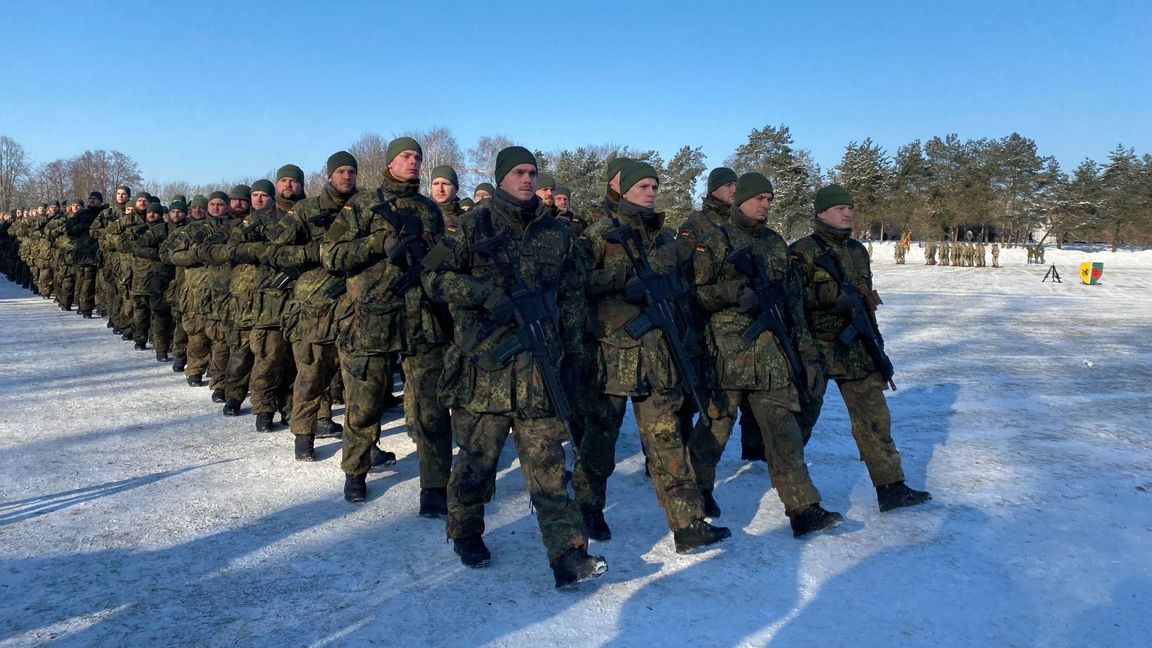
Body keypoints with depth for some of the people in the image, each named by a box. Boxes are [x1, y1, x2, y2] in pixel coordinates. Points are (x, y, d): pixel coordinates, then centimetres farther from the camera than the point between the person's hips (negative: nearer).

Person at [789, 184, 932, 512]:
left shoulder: (857, 250, 15)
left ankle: (891, 488, 5)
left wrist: (873, 339, 13)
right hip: (815, 348, -6)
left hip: (856, 349, 6)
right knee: (803, 415, 6)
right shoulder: (802, 251, -8)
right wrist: (837, 291, -22)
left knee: (874, 418, 2)